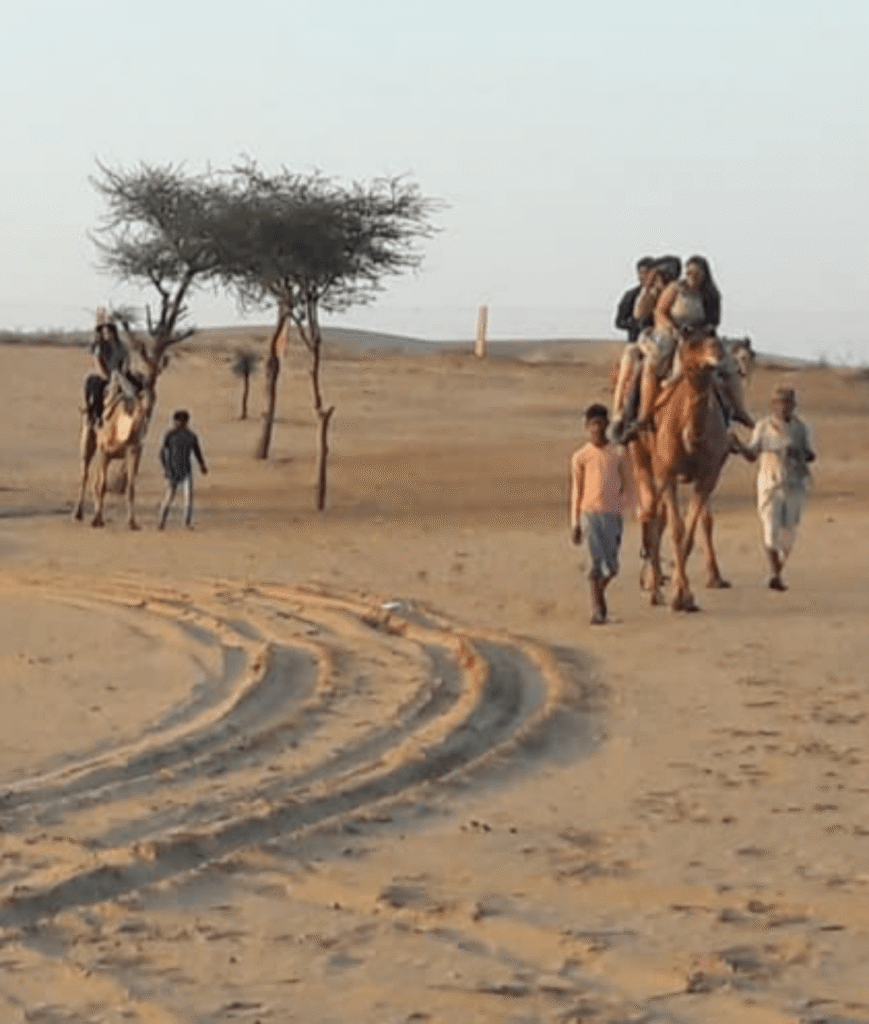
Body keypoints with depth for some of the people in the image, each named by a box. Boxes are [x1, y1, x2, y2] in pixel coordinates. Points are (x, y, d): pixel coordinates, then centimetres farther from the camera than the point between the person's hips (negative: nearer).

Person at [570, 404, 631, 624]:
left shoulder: (618, 453, 6)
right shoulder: (580, 457, 2)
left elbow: (626, 486, 11)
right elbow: (576, 492, 6)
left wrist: (618, 504, -7)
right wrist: (575, 523, 4)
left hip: (612, 515, 2)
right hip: (589, 513, -2)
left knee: (611, 566, 5)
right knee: (597, 561, -8)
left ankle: (599, 591, 34)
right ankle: (597, 609, -2)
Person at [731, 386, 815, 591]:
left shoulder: (801, 428, 2)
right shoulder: (764, 426, 2)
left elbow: (811, 456, -2)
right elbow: (752, 456, 4)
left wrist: (798, 453, -22)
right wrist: (738, 446, -14)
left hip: (794, 484, 1)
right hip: (769, 482, -1)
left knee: (788, 531, 5)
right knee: (770, 527, -15)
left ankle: (778, 573, 25)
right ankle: (774, 574, -23)